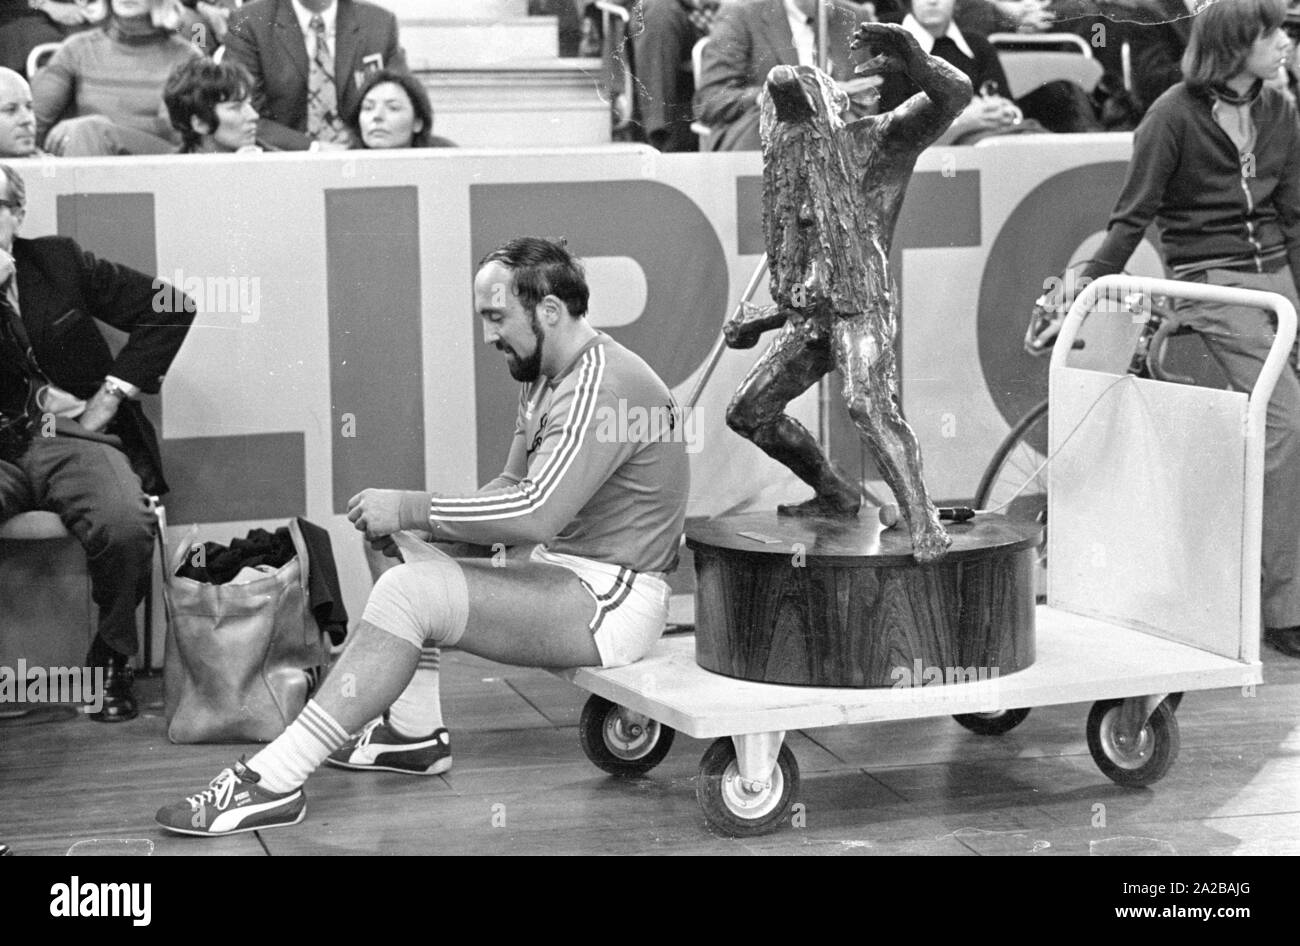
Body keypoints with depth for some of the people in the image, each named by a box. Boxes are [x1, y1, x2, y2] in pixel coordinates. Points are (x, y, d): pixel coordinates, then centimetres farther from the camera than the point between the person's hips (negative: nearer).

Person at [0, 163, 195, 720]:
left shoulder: (58, 261, 8)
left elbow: (171, 309, 6)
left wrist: (109, 397, 0)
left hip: (75, 439, 1)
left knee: (126, 525, -31)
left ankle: (111, 664, -6)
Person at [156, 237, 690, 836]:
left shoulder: (602, 386, -20)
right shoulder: (549, 379, 15)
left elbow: (535, 512, -29)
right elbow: (513, 489, 18)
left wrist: (410, 508, -21)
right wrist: (409, 522, 0)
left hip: (608, 600, -11)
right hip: (565, 573, 11)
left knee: (409, 593, -23)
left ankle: (273, 783, -24)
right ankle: (416, 731, 8)